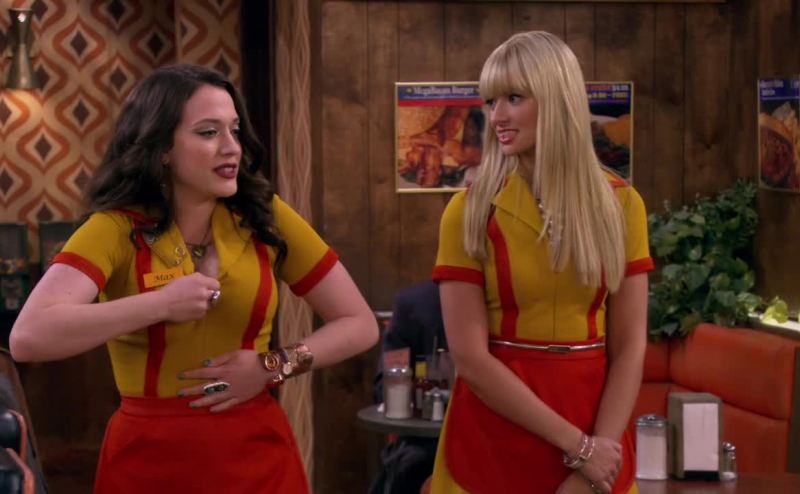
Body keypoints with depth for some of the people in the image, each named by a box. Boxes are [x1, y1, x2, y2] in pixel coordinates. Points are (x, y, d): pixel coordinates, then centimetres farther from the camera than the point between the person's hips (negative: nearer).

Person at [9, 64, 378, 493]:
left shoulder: (266, 218, -1)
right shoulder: (117, 229, -10)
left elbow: (360, 324, 4)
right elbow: (27, 338, -24)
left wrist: (274, 366, -11)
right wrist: (161, 304, -23)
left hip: (259, 453, 2)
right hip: (148, 459, -2)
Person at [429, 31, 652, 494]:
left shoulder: (621, 204, 0)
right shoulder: (470, 212, -6)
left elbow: (629, 347, -2)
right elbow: (470, 356, -12)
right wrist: (576, 445, -15)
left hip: (596, 448, 2)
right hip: (492, 446, -1)